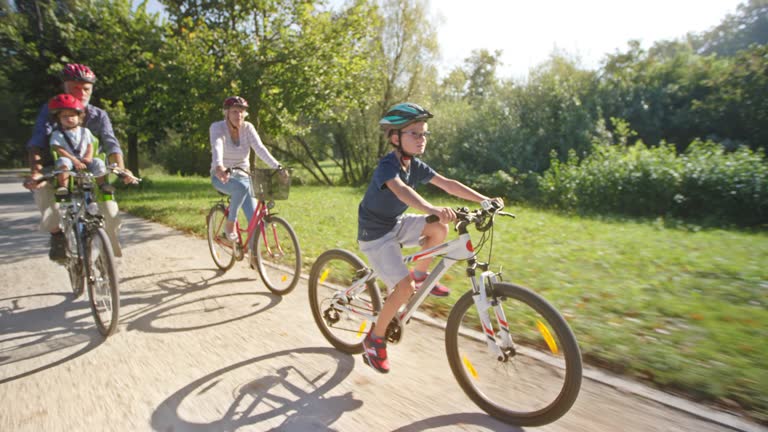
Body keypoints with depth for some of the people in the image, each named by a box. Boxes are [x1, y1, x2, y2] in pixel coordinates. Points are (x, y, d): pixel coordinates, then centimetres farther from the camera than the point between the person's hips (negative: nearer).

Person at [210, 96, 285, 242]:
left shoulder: (248, 127, -6)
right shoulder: (217, 127, -13)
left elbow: (260, 148, -20)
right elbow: (217, 147, -32)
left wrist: (277, 167, -36)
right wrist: (219, 166, -53)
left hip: (242, 175, 3)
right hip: (222, 176, -3)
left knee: (254, 219, -11)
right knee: (241, 186, -38)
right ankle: (230, 223, -15)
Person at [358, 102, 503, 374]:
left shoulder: (416, 166, -1)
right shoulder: (387, 166, -25)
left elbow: (448, 184, -4)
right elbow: (401, 190, -46)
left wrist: (485, 200, -13)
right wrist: (432, 209, -63)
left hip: (396, 224, 7)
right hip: (375, 233, -7)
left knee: (440, 229, -13)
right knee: (405, 288, -17)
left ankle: (420, 275, 11)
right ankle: (375, 338, 4)